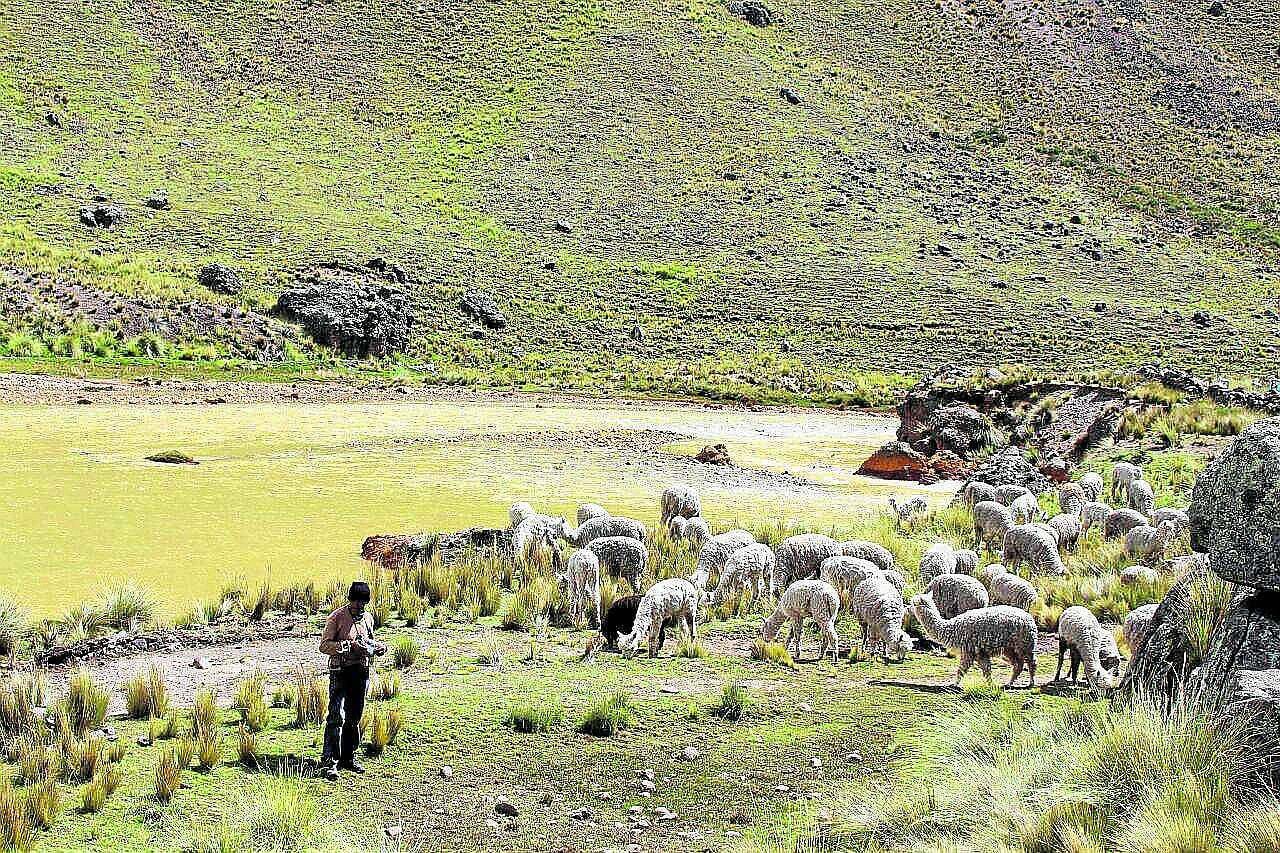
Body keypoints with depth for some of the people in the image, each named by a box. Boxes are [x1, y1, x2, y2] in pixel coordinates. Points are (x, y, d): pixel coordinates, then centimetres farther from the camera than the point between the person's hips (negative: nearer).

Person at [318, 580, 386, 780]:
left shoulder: (367, 618, 10)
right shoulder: (337, 617, -9)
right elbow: (324, 645, -14)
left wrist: (379, 646, 3)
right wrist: (349, 646, -24)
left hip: (361, 672, 6)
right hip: (340, 672, -6)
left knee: (354, 717, 12)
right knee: (336, 717, -13)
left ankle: (348, 758, 22)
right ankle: (328, 763, -14)